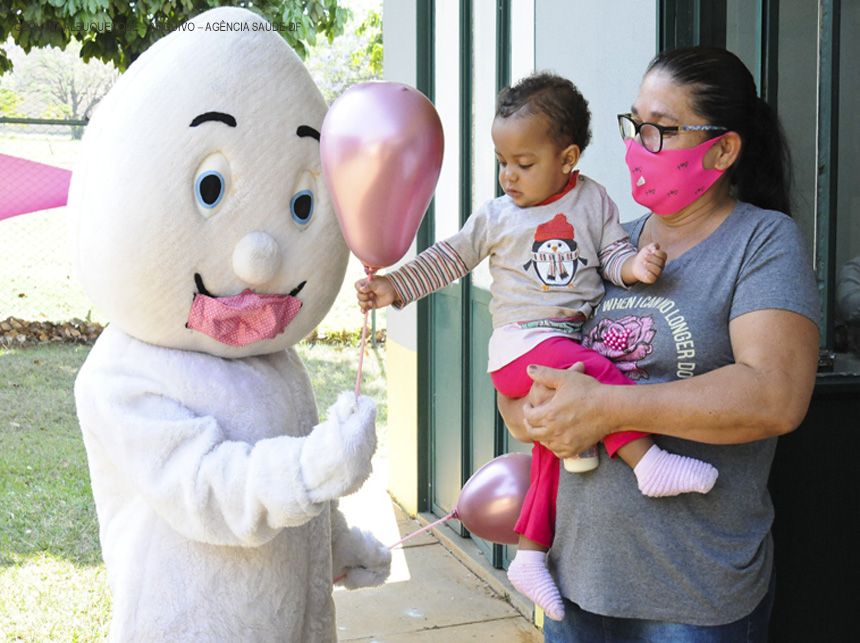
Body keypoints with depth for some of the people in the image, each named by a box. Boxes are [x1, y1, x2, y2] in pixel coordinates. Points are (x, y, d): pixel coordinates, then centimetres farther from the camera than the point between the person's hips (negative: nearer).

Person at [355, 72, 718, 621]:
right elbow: (450, 258, 9)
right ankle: (647, 462, -33)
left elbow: (615, 257, 7)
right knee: (589, 372, -32)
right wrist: (394, 287, 2)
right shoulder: (496, 217, 6)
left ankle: (530, 553, 14)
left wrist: (637, 265, -15)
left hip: (578, 337, 3)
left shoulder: (593, 201, 8)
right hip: (523, 344, -3)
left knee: (556, 441, 4)